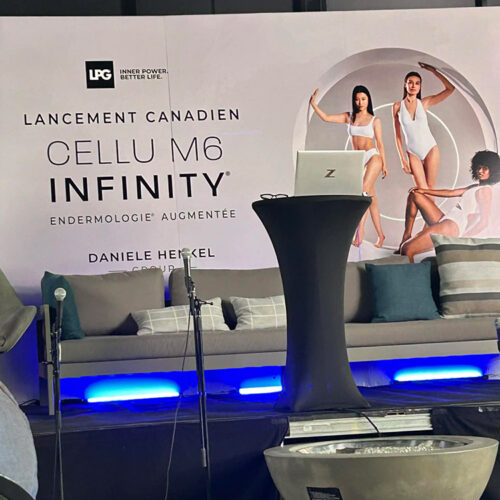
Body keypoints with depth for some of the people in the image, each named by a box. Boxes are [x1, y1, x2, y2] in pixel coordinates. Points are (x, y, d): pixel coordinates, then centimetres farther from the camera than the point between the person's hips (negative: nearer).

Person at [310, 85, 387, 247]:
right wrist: (313, 104, -3)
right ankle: (380, 235, 11)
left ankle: (360, 230, -31)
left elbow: (380, 144, 5)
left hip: (373, 157, -4)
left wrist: (384, 165, 3)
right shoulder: (349, 117, 12)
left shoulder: (374, 120, 4)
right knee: (370, 197, 6)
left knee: (364, 190, -22)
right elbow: (326, 118, 7)